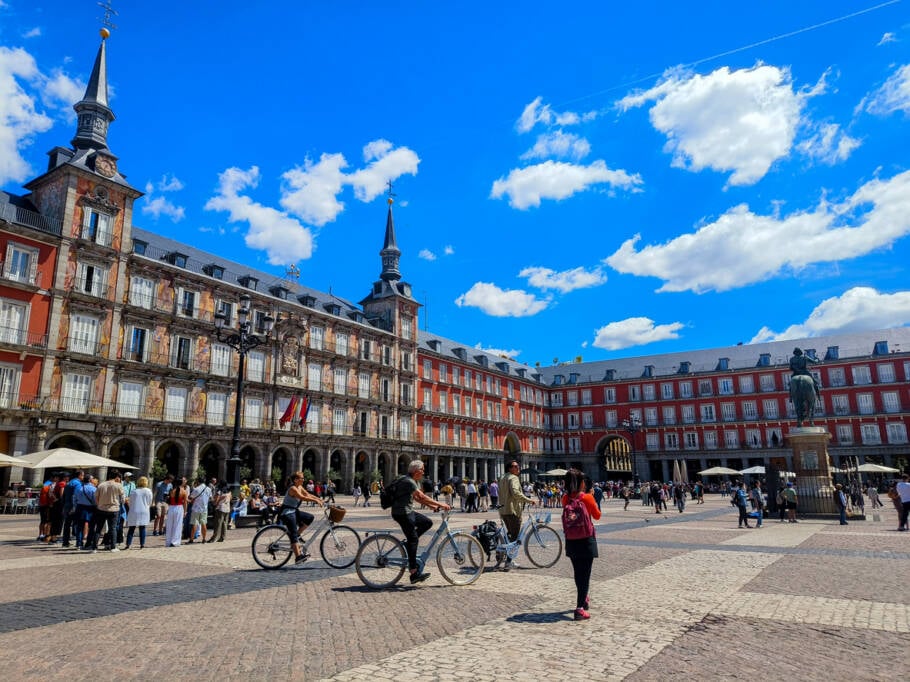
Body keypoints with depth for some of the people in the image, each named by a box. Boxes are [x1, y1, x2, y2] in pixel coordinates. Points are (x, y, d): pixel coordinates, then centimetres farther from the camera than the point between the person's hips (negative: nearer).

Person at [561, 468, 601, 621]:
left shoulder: (565, 498, -4)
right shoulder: (587, 497, -14)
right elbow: (597, 516, 1)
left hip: (571, 540, 4)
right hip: (586, 539, -4)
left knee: (577, 572, 21)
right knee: (585, 574, -1)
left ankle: (583, 598, 41)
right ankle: (580, 609, -9)